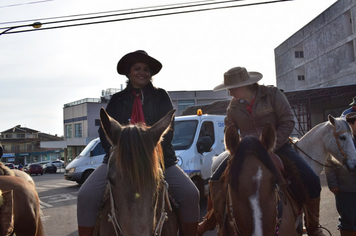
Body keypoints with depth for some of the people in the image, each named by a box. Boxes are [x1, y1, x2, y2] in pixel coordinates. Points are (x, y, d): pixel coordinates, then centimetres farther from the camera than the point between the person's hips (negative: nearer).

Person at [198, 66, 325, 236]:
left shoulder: (272, 94, -12)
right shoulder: (234, 105, 0)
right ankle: (210, 220, 18)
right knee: (216, 180, -7)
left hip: (277, 146, -3)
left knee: (311, 180, -19)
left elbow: (287, 123, -13)